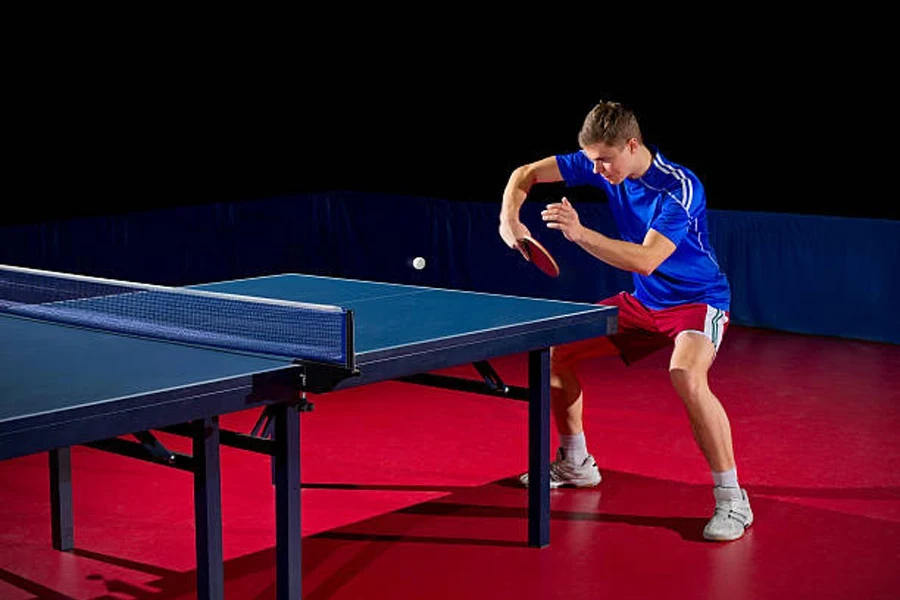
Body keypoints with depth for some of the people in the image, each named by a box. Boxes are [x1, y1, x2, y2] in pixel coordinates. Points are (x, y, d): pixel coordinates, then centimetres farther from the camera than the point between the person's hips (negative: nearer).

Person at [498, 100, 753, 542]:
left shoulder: (680, 189, -28)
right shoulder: (599, 164, -8)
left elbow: (646, 260, -37)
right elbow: (526, 174, 0)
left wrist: (580, 233, -42)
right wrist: (509, 219, -19)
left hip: (698, 301, -8)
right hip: (643, 302, 8)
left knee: (686, 376, -36)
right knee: (555, 350, 6)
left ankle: (731, 501, -25)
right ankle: (575, 464, 26)